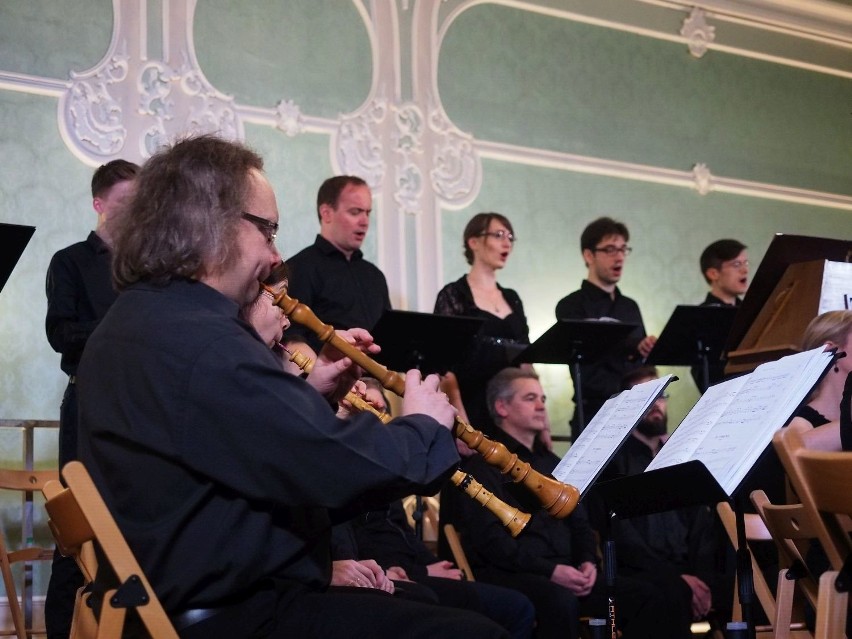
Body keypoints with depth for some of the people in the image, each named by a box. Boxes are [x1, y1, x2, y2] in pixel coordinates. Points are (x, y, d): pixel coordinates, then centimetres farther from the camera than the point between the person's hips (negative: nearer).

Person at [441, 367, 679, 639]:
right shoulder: (483, 461, -1)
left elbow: (579, 522, 23)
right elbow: (489, 537, -12)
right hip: (507, 575, -7)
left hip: (566, 572, 7)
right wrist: (549, 570, -21)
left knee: (649, 598, -13)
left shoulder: (551, 462, 24)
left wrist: (588, 561, 0)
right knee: (561, 600, -40)